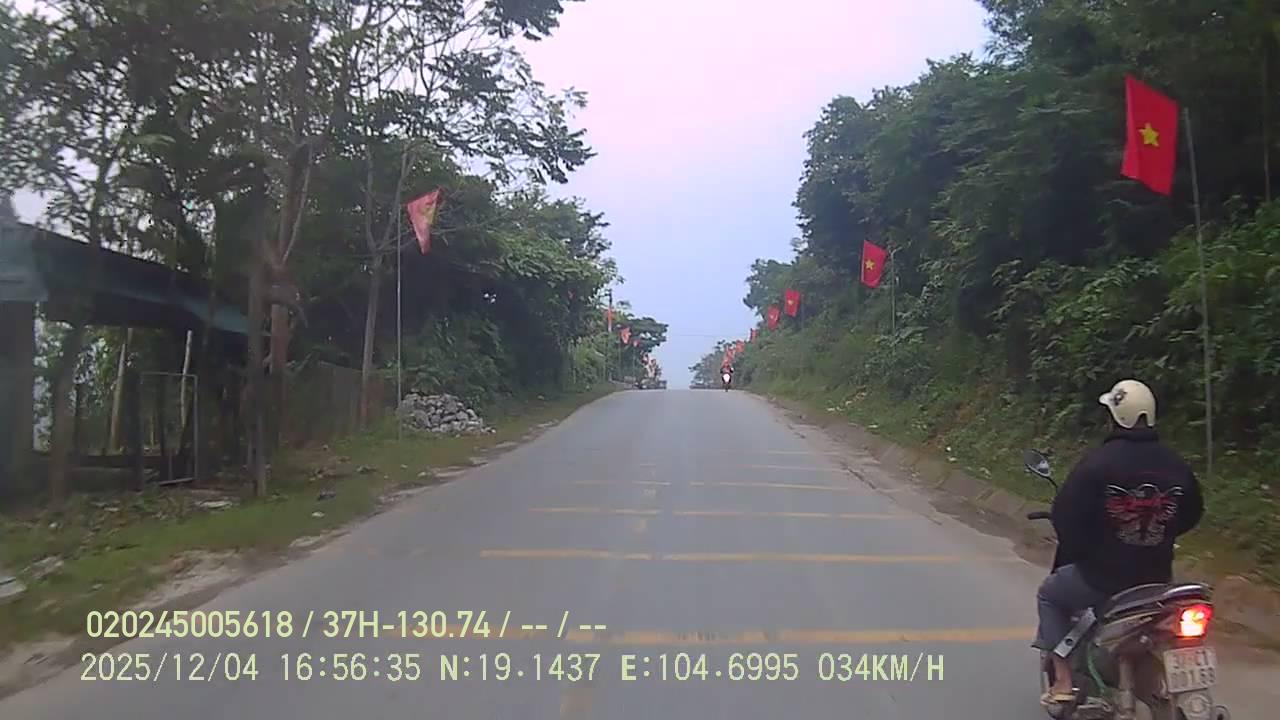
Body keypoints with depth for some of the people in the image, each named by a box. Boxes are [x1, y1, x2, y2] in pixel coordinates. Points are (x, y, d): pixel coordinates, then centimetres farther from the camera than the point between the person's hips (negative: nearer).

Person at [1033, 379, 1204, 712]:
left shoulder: (1098, 461, -18)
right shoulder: (1175, 464, -2)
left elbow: (1065, 515, -17)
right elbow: (1192, 514, 12)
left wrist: (1078, 550, 3)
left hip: (1102, 577, -5)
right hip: (1157, 578, 5)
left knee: (1050, 595, 21)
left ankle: (1063, 684, 13)